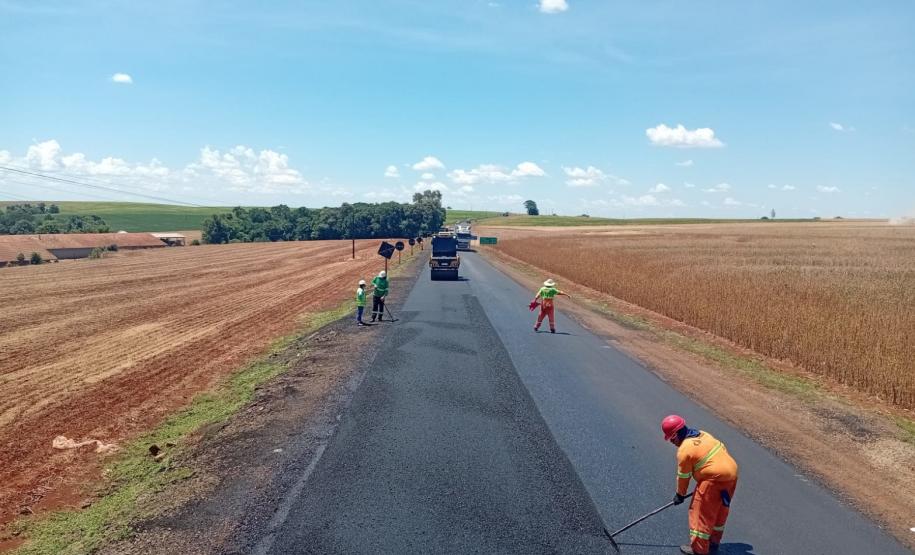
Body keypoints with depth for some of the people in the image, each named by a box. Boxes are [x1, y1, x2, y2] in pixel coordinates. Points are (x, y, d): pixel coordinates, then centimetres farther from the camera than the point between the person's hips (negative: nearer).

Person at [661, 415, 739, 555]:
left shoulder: (684, 450, -12)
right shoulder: (702, 434, 10)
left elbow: (683, 476, -3)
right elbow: (722, 448, 16)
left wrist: (680, 494, 12)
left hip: (715, 478, -9)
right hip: (731, 471, 9)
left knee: (701, 513, 3)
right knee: (719, 511, 22)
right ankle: (714, 542, 38)